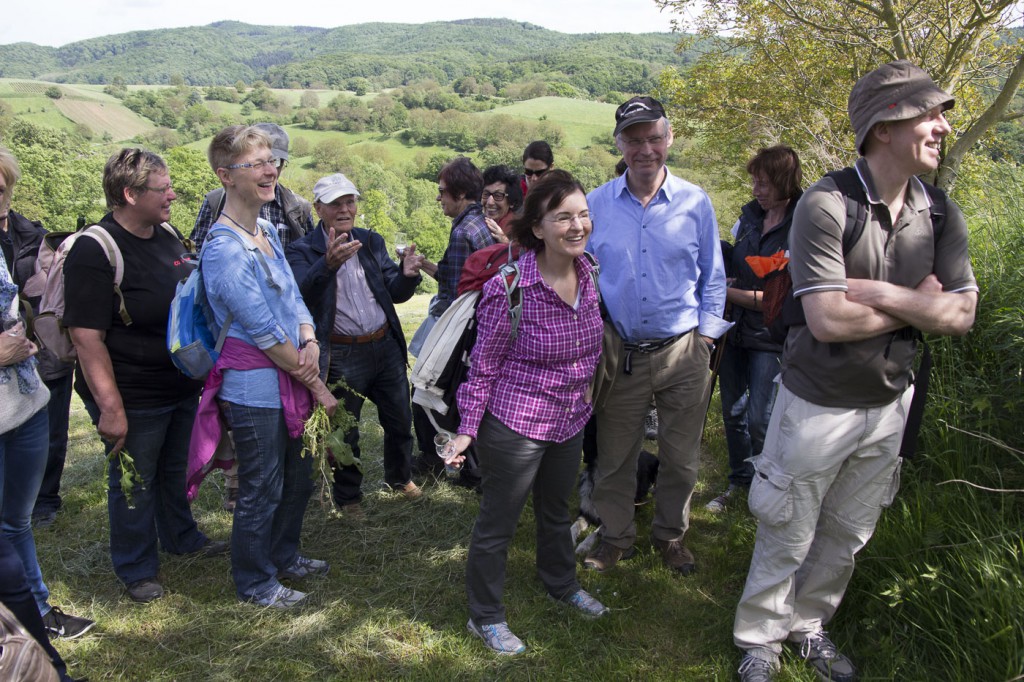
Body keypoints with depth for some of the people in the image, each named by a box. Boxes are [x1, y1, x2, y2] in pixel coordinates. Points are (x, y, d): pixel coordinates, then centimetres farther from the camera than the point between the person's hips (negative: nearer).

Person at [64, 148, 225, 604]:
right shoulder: (95, 252, -22)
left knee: (176, 469, 24)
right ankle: (137, 569, 29)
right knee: (134, 483, 10)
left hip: (183, 387, 8)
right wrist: (110, 408, -26)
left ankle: (181, 537, 45)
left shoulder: (167, 238, 4)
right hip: (134, 399, -7)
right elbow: (87, 338, -24)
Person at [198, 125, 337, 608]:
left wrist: (310, 340, -10)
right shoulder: (225, 249, -21)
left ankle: (284, 557, 43)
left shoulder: (267, 231, 7)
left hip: (291, 382, 9)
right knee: (262, 491, 8)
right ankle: (255, 582, 29)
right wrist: (318, 386, -13)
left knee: (298, 479, 22)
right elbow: (264, 332, -20)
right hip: (255, 389, -9)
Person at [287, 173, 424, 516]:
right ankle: (347, 496, 33)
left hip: (386, 346, 5)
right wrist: (328, 263, -45)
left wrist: (407, 274, -20)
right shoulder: (302, 251, -8)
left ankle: (399, 477, 43)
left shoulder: (371, 242, 6)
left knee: (400, 421, 18)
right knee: (345, 432, 11)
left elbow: (396, 294, 3)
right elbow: (302, 294, -27)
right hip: (342, 356, -4)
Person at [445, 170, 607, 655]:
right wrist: (468, 429, -13)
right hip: (515, 423, -6)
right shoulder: (508, 288, -24)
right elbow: (484, 364, -14)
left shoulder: (589, 273, -5)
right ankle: (486, 618, 31)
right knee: (497, 524, 10)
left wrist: (585, 395, 17)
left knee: (556, 509, 27)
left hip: (570, 420, 7)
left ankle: (561, 585, 51)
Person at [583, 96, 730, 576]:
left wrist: (705, 336, 2)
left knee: (680, 456, 12)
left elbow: (712, 278, 7)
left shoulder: (695, 202, -1)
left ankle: (670, 535, 35)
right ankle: (616, 536, 32)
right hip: (618, 353, 0)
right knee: (614, 456, 11)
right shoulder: (596, 204, 0)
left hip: (683, 353, 0)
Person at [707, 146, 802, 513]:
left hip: (770, 337, -6)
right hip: (735, 330, 6)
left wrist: (726, 292, -17)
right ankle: (739, 480, 34)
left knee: (759, 419, -3)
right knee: (733, 411, 15)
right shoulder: (750, 216, 4)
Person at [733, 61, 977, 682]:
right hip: (819, 404, -6)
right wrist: (919, 304, -14)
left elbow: (962, 316, -6)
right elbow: (828, 321, -28)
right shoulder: (826, 206, -21)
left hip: (889, 404, 6)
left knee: (848, 537, 21)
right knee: (787, 537, 10)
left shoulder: (941, 216, -2)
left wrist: (880, 292, -21)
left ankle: (809, 625, 44)